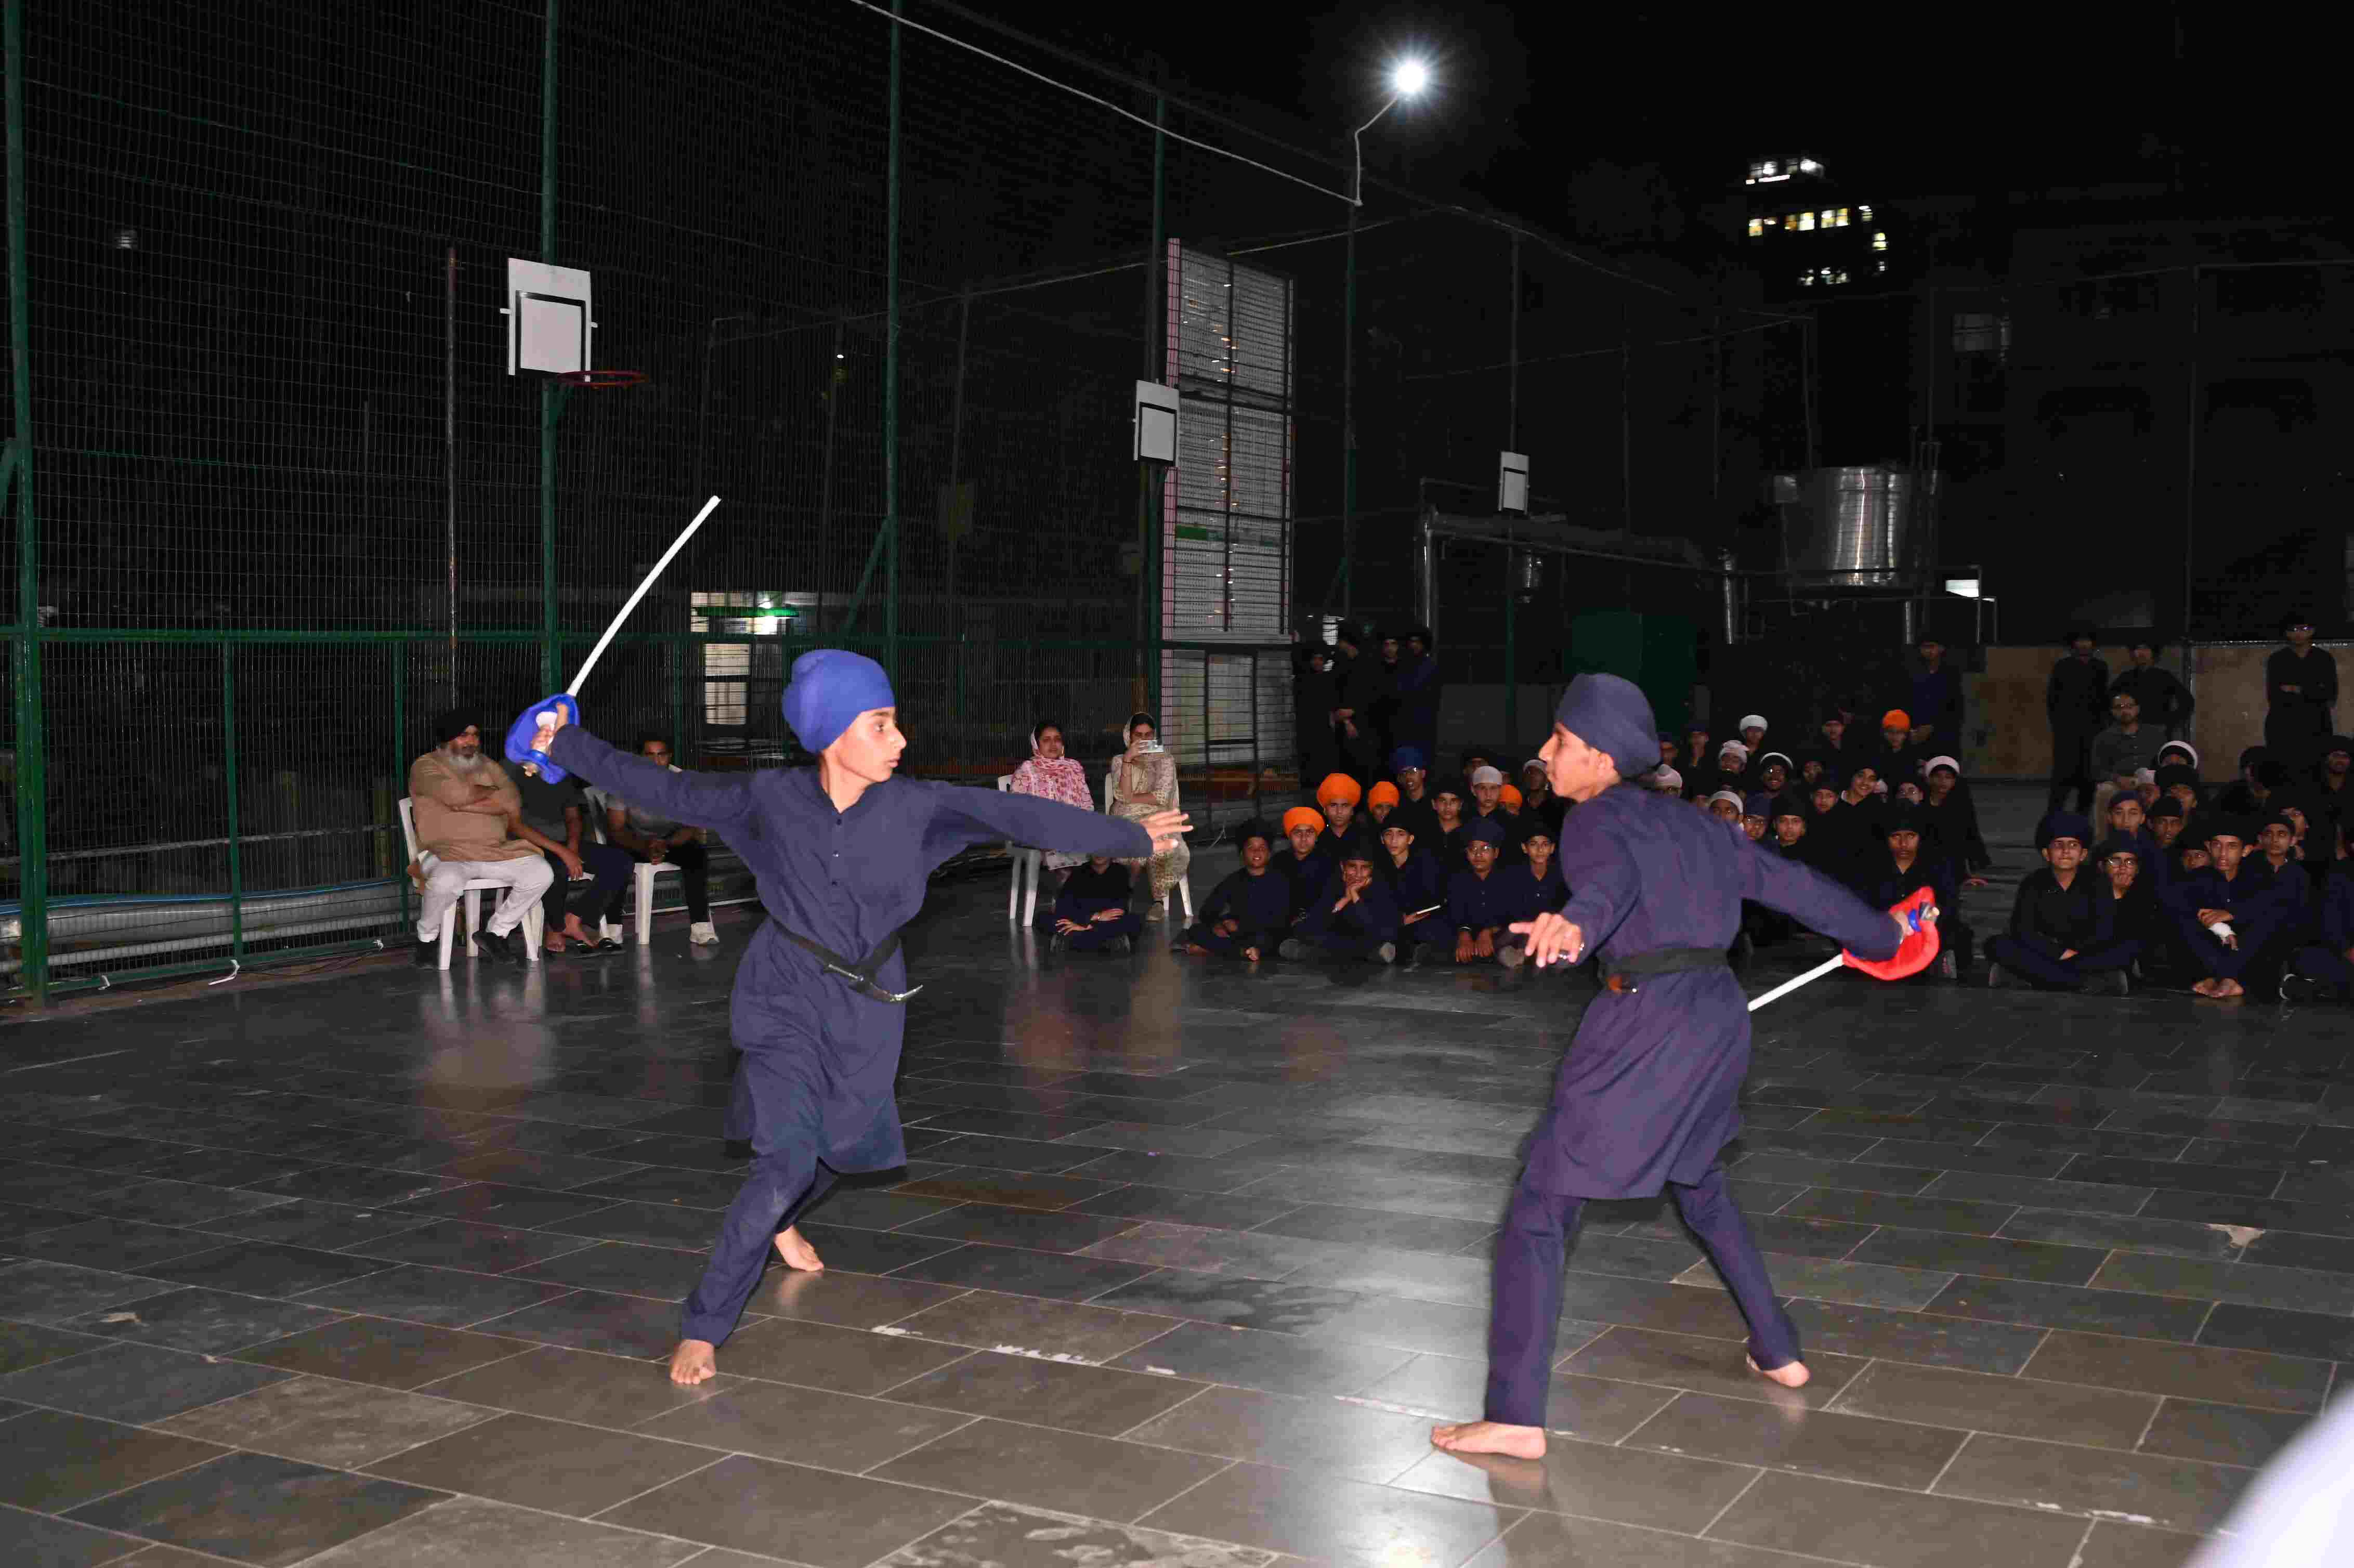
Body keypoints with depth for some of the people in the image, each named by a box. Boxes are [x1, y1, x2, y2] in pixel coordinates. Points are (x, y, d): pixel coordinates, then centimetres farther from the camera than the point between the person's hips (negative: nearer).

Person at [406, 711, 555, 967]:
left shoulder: (489, 766, 17)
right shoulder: (425, 767, 2)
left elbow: (513, 804, -1)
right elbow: (458, 793, -19)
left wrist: (466, 805, -10)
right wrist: (491, 791, 0)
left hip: (497, 852, 5)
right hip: (447, 854, -5)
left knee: (541, 873, -17)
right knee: (446, 882, -39)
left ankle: (496, 932, 4)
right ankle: (427, 939, -6)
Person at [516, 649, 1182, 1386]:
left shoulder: (913, 806, -10)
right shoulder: (769, 798, -13)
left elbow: (1014, 815, -9)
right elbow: (668, 790, -4)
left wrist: (1126, 835, -5)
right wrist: (568, 745, -3)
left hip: (868, 1006, 4)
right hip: (786, 999, -4)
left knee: (848, 1142, 20)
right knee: (787, 1158, -17)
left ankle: (779, 1218, 57)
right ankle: (702, 1329, -4)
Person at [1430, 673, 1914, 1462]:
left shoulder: (1597, 820, -6)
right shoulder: (1690, 824, 17)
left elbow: (1611, 880, -30)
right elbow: (1791, 882, 26)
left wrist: (1576, 923, -53)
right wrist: (1881, 932, 41)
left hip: (1646, 1028, -8)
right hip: (1720, 1018, 8)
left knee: (1539, 1214, -3)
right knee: (1698, 1183, 34)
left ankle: (1516, 1418, -6)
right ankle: (1779, 1351, 42)